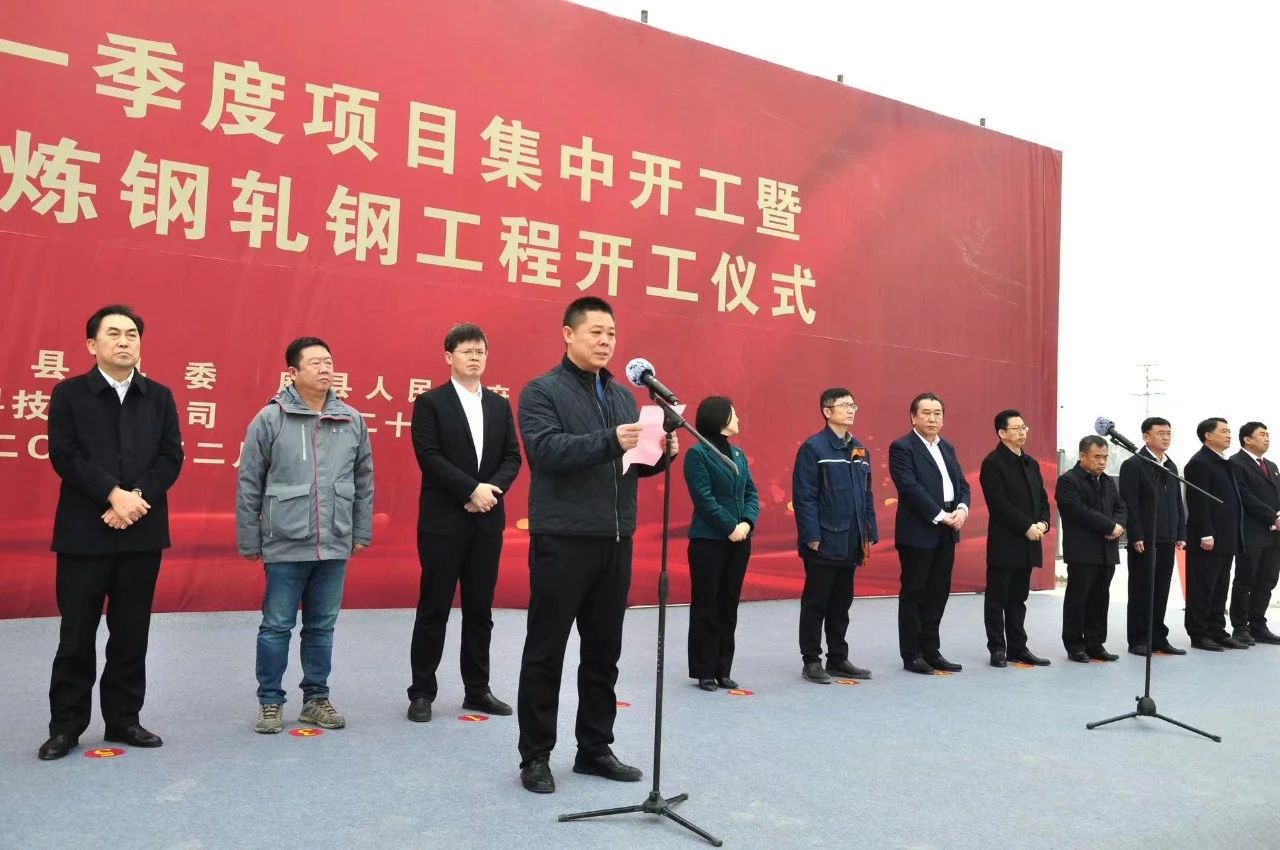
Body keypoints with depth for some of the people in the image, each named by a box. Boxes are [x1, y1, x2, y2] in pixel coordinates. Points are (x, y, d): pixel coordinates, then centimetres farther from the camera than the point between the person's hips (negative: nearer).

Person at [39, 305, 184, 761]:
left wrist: (136, 498, -13)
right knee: (77, 633, 4)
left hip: (143, 532, 2)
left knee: (132, 633, 8)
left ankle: (124, 719, 20)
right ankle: (66, 724, 16)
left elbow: (171, 458, 1)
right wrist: (113, 494, -17)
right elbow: (65, 456, -7)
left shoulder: (159, 396, 9)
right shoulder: (68, 394, 3)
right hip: (84, 533, -2)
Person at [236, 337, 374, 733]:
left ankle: (317, 699, 26)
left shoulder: (352, 420, 3)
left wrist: (362, 532, 10)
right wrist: (249, 541, 0)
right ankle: (270, 702, 22)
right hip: (285, 545, -3)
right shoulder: (270, 419, -6)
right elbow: (249, 485, -2)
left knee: (322, 627, 13)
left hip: (335, 546, 3)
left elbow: (364, 482, 11)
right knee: (276, 627, 7)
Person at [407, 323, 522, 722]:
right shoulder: (430, 403, -2)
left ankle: (477, 689, 20)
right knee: (434, 609, 2)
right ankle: (422, 692, 13)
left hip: (487, 521, 4)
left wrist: (492, 489, -11)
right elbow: (429, 457, -11)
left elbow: (512, 457, 7)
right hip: (443, 521, -4)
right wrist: (472, 489, -17)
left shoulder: (500, 405, 12)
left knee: (480, 609, 10)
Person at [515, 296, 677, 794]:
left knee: (603, 652, 13)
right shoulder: (542, 391, -3)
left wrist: (661, 452, -7)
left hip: (615, 541, 6)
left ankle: (594, 749, 27)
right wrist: (610, 441, -30)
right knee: (546, 652, 3)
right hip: (562, 540, -6)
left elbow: (635, 461, 15)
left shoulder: (623, 396, 15)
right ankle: (535, 757, 16)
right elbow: (546, 449, -19)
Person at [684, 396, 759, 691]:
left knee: (729, 606, 10)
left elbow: (751, 493, 9)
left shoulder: (738, 453, 13)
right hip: (708, 540, -6)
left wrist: (747, 523, -8)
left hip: (739, 540, 7)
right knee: (706, 607, 1)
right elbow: (704, 498, -14)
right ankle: (704, 671, 10)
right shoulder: (697, 453, -7)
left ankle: (723, 669, 19)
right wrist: (730, 527, -15)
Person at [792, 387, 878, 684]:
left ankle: (838, 659, 25)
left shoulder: (859, 450, 12)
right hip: (823, 544, -6)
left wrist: (870, 534, 10)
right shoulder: (813, 448, -8)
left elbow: (867, 495, 15)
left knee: (841, 604, 14)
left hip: (852, 544, 7)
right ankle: (811, 661, 13)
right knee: (816, 603, 3)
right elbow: (804, 496, -12)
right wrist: (812, 537, -16)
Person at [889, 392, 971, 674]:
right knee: (913, 593, 1)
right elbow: (911, 487, -17)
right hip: (918, 532, -7)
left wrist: (962, 509, -7)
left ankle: (931, 651, 19)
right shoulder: (902, 447, -7)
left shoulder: (947, 448, 16)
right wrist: (941, 516, -18)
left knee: (938, 593, 10)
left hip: (946, 533, 7)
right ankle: (911, 654, 9)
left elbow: (962, 484, 13)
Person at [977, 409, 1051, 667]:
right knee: (997, 598, 2)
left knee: (1018, 598, 13)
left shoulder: (1031, 463, 15)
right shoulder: (993, 463, -9)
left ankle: (1018, 648, 19)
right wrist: (1027, 527, -17)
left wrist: (1043, 523, -3)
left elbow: (1042, 498, 15)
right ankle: (997, 649, 9)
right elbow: (999, 504, -16)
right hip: (1004, 542, -7)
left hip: (1028, 542, 7)